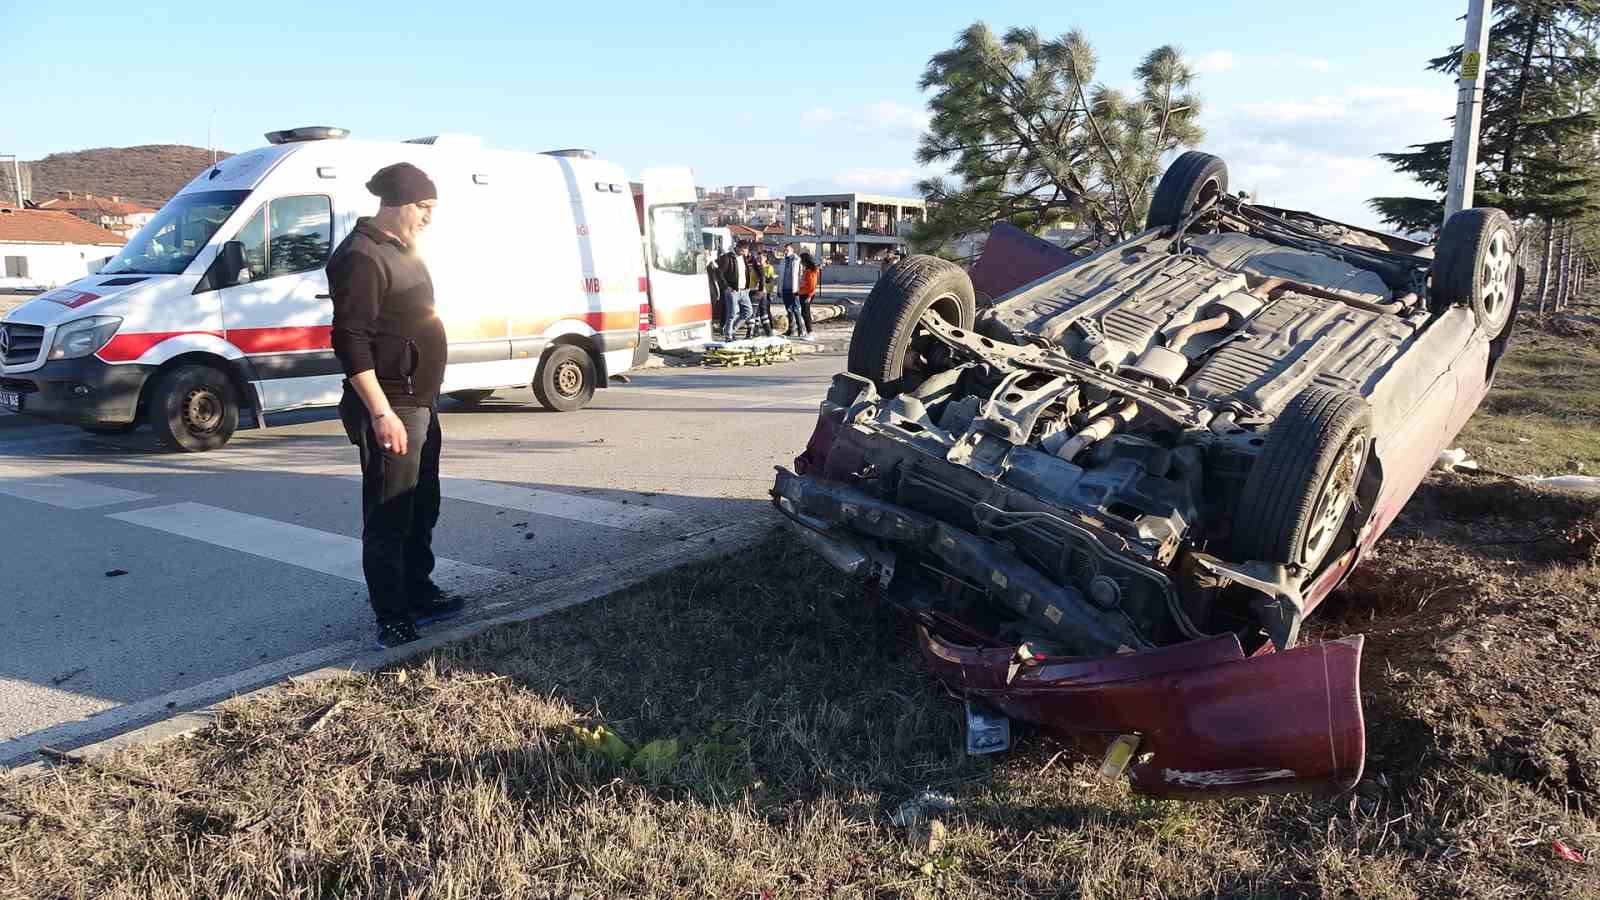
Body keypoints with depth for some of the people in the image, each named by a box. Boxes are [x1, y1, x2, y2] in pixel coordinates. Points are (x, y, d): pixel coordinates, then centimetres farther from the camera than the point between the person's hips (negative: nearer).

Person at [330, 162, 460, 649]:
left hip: (421, 405, 10)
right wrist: (381, 413, -25)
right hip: (390, 408, -10)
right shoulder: (361, 257, -16)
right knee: (388, 519, -3)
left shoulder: (401, 250, 15)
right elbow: (350, 341, -22)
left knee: (422, 510, 19)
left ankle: (419, 595, 32)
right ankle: (393, 622, 5)